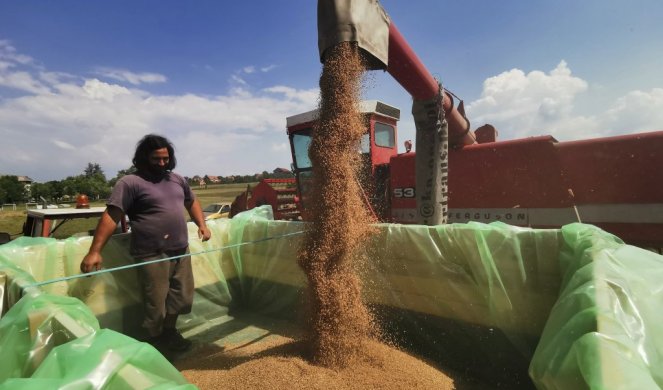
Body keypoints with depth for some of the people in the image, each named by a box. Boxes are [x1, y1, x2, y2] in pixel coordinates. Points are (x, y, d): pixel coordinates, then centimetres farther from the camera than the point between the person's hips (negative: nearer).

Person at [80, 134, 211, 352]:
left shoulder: (177, 179, 13)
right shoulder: (131, 183, -7)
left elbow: (192, 202, 26)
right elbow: (111, 216, -13)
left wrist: (201, 225, 13)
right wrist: (95, 251, -18)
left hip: (181, 252, 6)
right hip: (152, 256, -6)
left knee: (182, 299, 17)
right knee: (156, 305, 4)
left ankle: (170, 333, 40)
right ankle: (156, 344, 27)